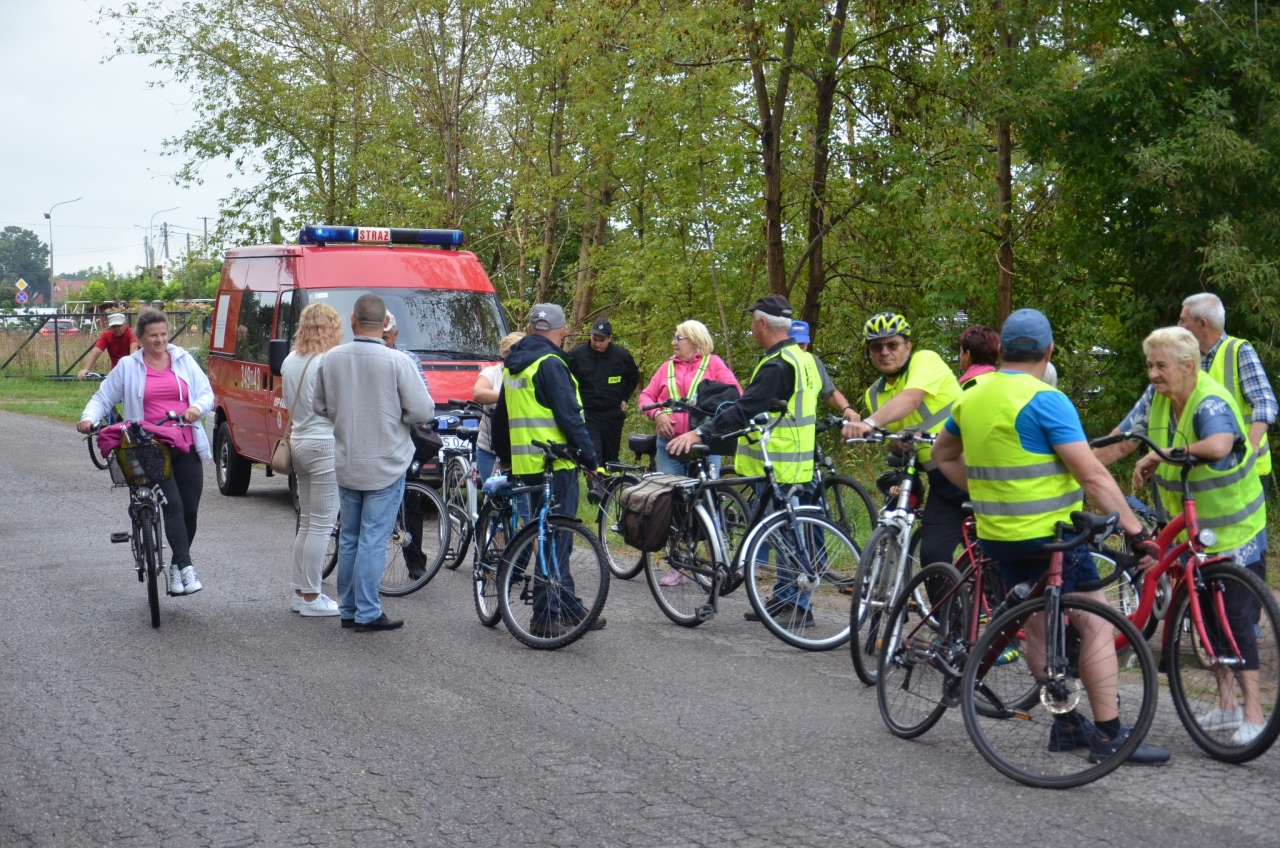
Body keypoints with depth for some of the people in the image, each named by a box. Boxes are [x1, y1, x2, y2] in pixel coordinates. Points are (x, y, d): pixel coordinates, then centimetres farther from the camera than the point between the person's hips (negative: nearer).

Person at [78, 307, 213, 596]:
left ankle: (176, 566, 21)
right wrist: (89, 418, -11)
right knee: (173, 504, -18)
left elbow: (207, 393, 9)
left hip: (186, 445, 3)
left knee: (190, 509, 3)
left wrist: (197, 408, -14)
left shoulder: (184, 360, 12)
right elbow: (103, 397, 9)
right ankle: (185, 567, -22)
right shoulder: (128, 367, 7)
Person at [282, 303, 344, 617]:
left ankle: (299, 592, 20)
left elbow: (290, 404, 14)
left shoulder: (290, 362, 10)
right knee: (322, 525, -2)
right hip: (325, 444, -8)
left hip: (299, 441, 8)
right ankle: (310, 597, 1)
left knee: (306, 523, 16)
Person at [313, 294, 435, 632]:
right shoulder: (397, 362, -16)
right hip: (386, 465, -4)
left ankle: (348, 609, 21)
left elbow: (320, 407, 9)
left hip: (345, 464, 4)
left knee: (348, 538, 15)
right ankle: (367, 613, 1)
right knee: (373, 541, -1)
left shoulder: (331, 359, -2)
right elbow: (423, 411, -13)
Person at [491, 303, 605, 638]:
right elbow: (569, 416, -18)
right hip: (555, 462, -9)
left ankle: (569, 606, 23)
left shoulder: (512, 365, 15)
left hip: (525, 462, 9)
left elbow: (501, 415, 24)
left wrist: (504, 455, 35)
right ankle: (546, 617, -5)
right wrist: (591, 456, -13)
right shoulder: (550, 364, -13)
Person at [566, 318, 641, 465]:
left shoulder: (622, 355, 0)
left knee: (611, 457, 10)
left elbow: (634, 377, 18)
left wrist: (624, 399, 12)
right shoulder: (576, 355, -6)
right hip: (587, 415, -3)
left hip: (613, 415, 3)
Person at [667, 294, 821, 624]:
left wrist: (700, 433, -30)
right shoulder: (803, 359, 13)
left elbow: (745, 409, -28)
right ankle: (784, 599, 23)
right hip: (795, 463, 10)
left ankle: (799, 607, 2)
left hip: (778, 469, -10)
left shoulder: (777, 366, -20)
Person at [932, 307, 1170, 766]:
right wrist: (1136, 532, -18)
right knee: (1096, 625, 0)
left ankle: (1066, 725, 22)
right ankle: (1109, 734, 0)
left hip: (995, 535, 7)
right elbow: (1092, 475, -20)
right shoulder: (1045, 400, -15)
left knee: (1038, 628, 16)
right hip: (1049, 536, -7)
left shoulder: (970, 398, 7)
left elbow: (943, 455, 23)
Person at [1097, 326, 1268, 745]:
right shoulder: (1158, 399, 0)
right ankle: (1227, 704, 26)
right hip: (1193, 531, 8)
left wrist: (1162, 454, -34)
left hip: (1233, 530, -8)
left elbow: (1219, 445, -45)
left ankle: (1253, 714, -2)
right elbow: (1122, 443, 10)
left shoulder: (1211, 401, -25)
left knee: (1238, 620, -7)